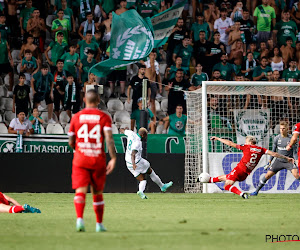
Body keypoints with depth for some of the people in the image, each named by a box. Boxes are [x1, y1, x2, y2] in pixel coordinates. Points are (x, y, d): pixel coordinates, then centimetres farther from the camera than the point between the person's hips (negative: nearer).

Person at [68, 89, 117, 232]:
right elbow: (109, 138, -12)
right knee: (97, 193, 14)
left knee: (80, 191, -7)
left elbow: (71, 142, 10)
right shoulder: (104, 117, 1)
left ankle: (79, 218, -30)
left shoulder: (76, 117, 5)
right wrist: (113, 158, -13)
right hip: (98, 160, 0)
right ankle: (99, 224, 21)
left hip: (80, 160, 0)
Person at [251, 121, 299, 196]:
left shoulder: (291, 139, -9)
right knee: (268, 175, -1)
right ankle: (256, 191, 11)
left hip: (289, 161, -2)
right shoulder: (277, 138, -2)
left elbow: (294, 152, -5)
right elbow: (273, 151, 10)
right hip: (279, 161, 3)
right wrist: (269, 162, 9)